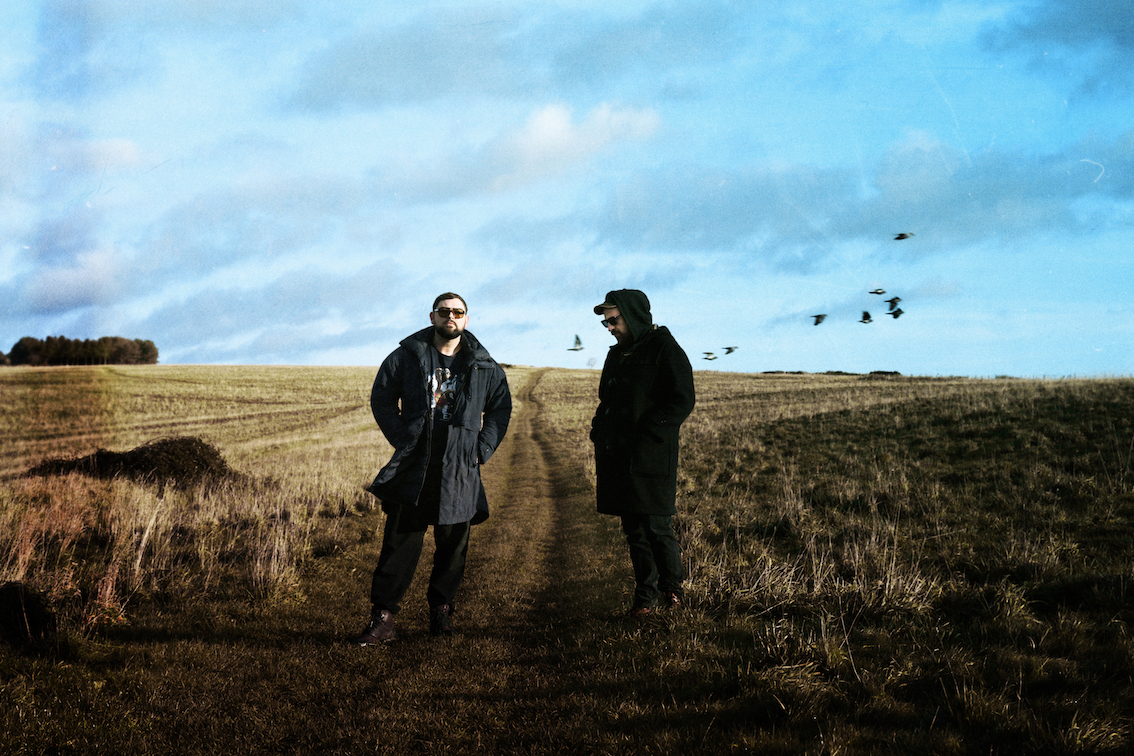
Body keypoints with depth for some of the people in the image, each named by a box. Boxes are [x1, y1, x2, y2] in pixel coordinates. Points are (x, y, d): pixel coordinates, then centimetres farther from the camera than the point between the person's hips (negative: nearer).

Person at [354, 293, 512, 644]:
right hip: (413, 470, -1)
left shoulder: (485, 367, 7)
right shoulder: (406, 357, 4)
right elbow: (381, 398, 11)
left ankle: (441, 609, 23)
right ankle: (382, 618, -1)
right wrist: (402, 439, 0)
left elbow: (501, 407, 17)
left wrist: (482, 448, 5)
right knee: (399, 544, -3)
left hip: (460, 472, 1)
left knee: (453, 545, 7)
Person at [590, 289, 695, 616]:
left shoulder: (665, 350, -5)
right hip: (618, 460, 7)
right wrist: (599, 438, 10)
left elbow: (682, 401, -12)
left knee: (657, 528, -8)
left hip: (651, 457, -7)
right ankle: (646, 593, 17)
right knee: (633, 530, 9)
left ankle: (671, 585, 12)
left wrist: (645, 435, -17)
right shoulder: (616, 355, 19)